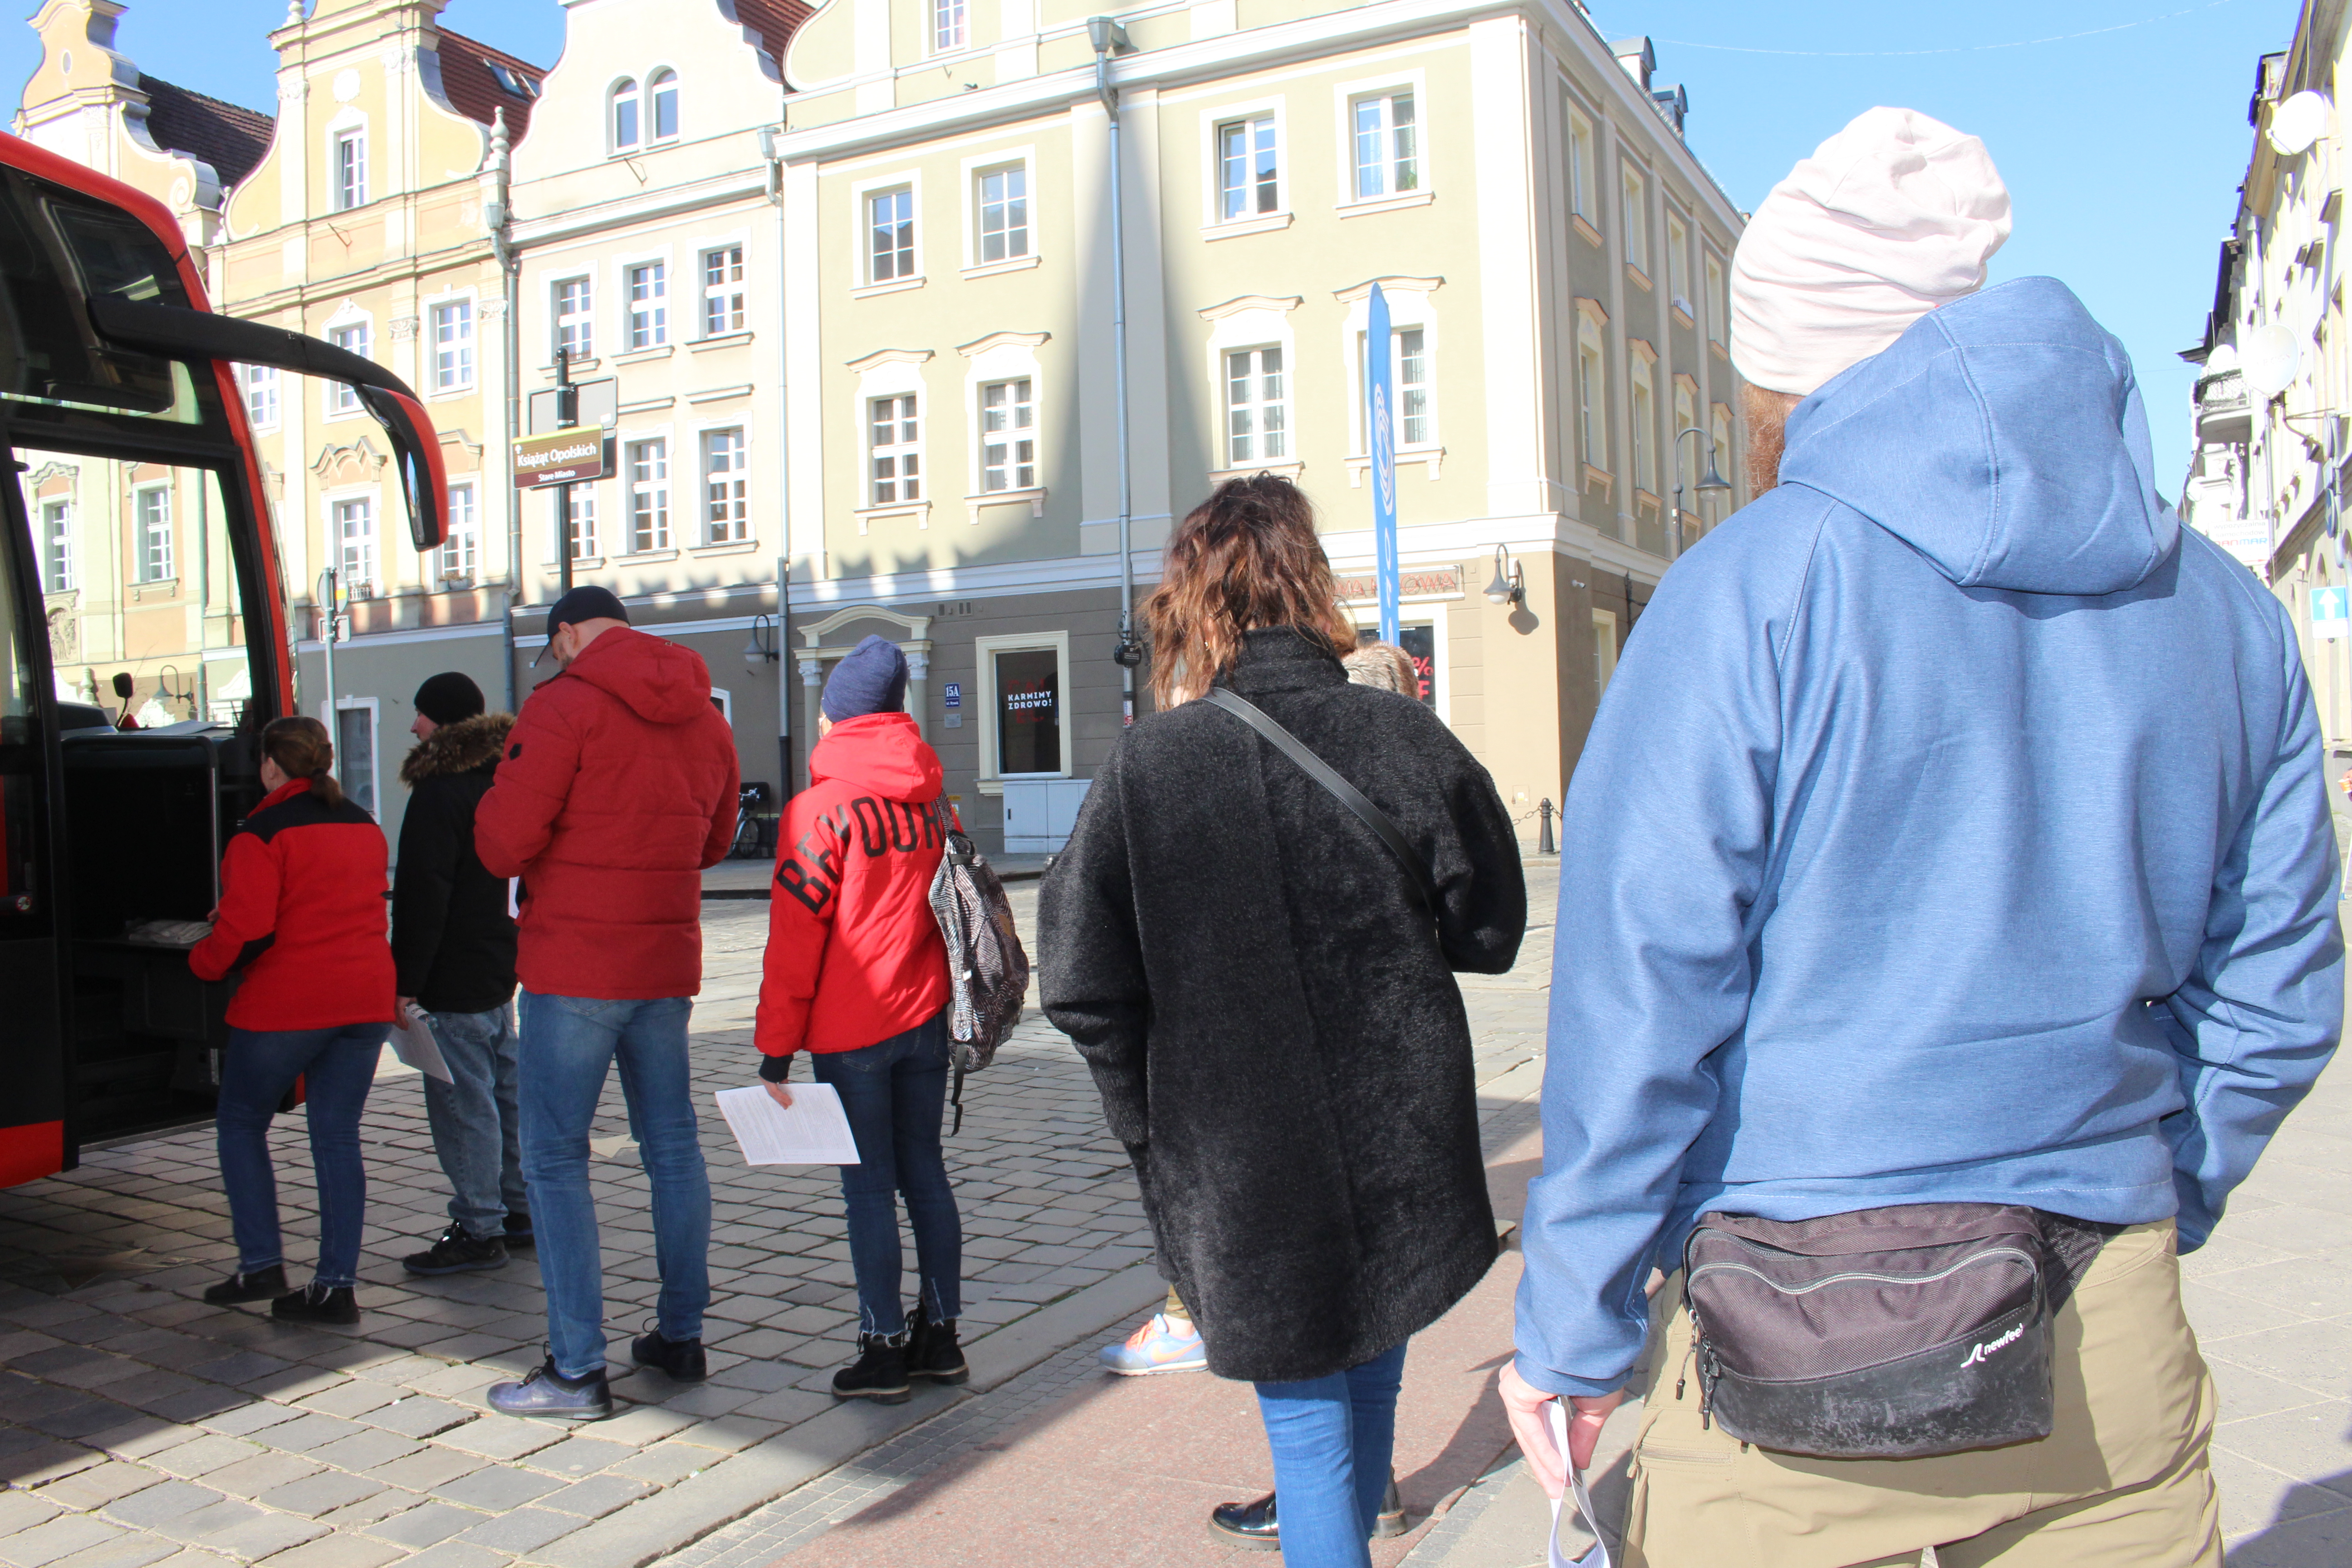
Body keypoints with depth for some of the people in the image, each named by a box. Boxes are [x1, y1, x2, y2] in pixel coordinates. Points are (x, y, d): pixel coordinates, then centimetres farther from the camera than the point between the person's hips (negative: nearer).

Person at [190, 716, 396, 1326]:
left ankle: (261, 1263, 11)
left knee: (241, 1125, 15)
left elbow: (244, 930, -15)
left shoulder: (261, 834, -10)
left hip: (285, 1005, -6)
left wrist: (203, 960, 5)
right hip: (366, 1001, 6)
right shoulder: (365, 827, 11)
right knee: (337, 1136, 9)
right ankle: (337, 1284, 7)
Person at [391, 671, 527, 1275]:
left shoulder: (439, 793, -16)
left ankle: (479, 1231, 1)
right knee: (502, 1091, 16)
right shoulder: (498, 781, 13)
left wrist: (406, 982, -18)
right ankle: (518, 1211, 25)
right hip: (499, 968, 10)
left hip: (453, 976, -10)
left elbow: (423, 897, -20)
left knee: (462, 1102, -4)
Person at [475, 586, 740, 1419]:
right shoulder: (704, 718, 10)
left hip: (576, 962, -7)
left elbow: (502, 841, -14)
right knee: (673, 1147, 14)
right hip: (669, 958, 7)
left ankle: (578, 1370, 2)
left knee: (554, 1158, 0)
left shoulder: (565, 704, -11)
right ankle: (681, 1335, 23)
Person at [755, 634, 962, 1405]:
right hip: (926, 1020, 5)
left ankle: (884, 1352, 10)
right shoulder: (931, 798, 6)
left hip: (851, 1031, -5)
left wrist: (776, 1051, -6)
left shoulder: (820, 808, -10)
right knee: (925, 1174, 13)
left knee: (869, 1188, 2)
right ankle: (940, 1337, 20)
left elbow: (794, 941, -11)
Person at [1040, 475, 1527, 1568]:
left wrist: (1153, 1126, 3)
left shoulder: (1146, 764, -12)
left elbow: (1081, 982, -11)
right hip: (1401, 1149, 3)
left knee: (1307, 1427, 11)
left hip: (1240, 1174, -3)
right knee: (1370, 1374, 27)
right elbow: (1491, 929, 0)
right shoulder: (1401, 736, -9)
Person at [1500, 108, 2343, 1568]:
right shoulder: (2225, 611, 4)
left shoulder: (1751, 589, -13)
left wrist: (1577, 1330, -4)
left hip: (1793, 1348, -4)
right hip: (2114, 1356, 5)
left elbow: (1639, 996, -14)